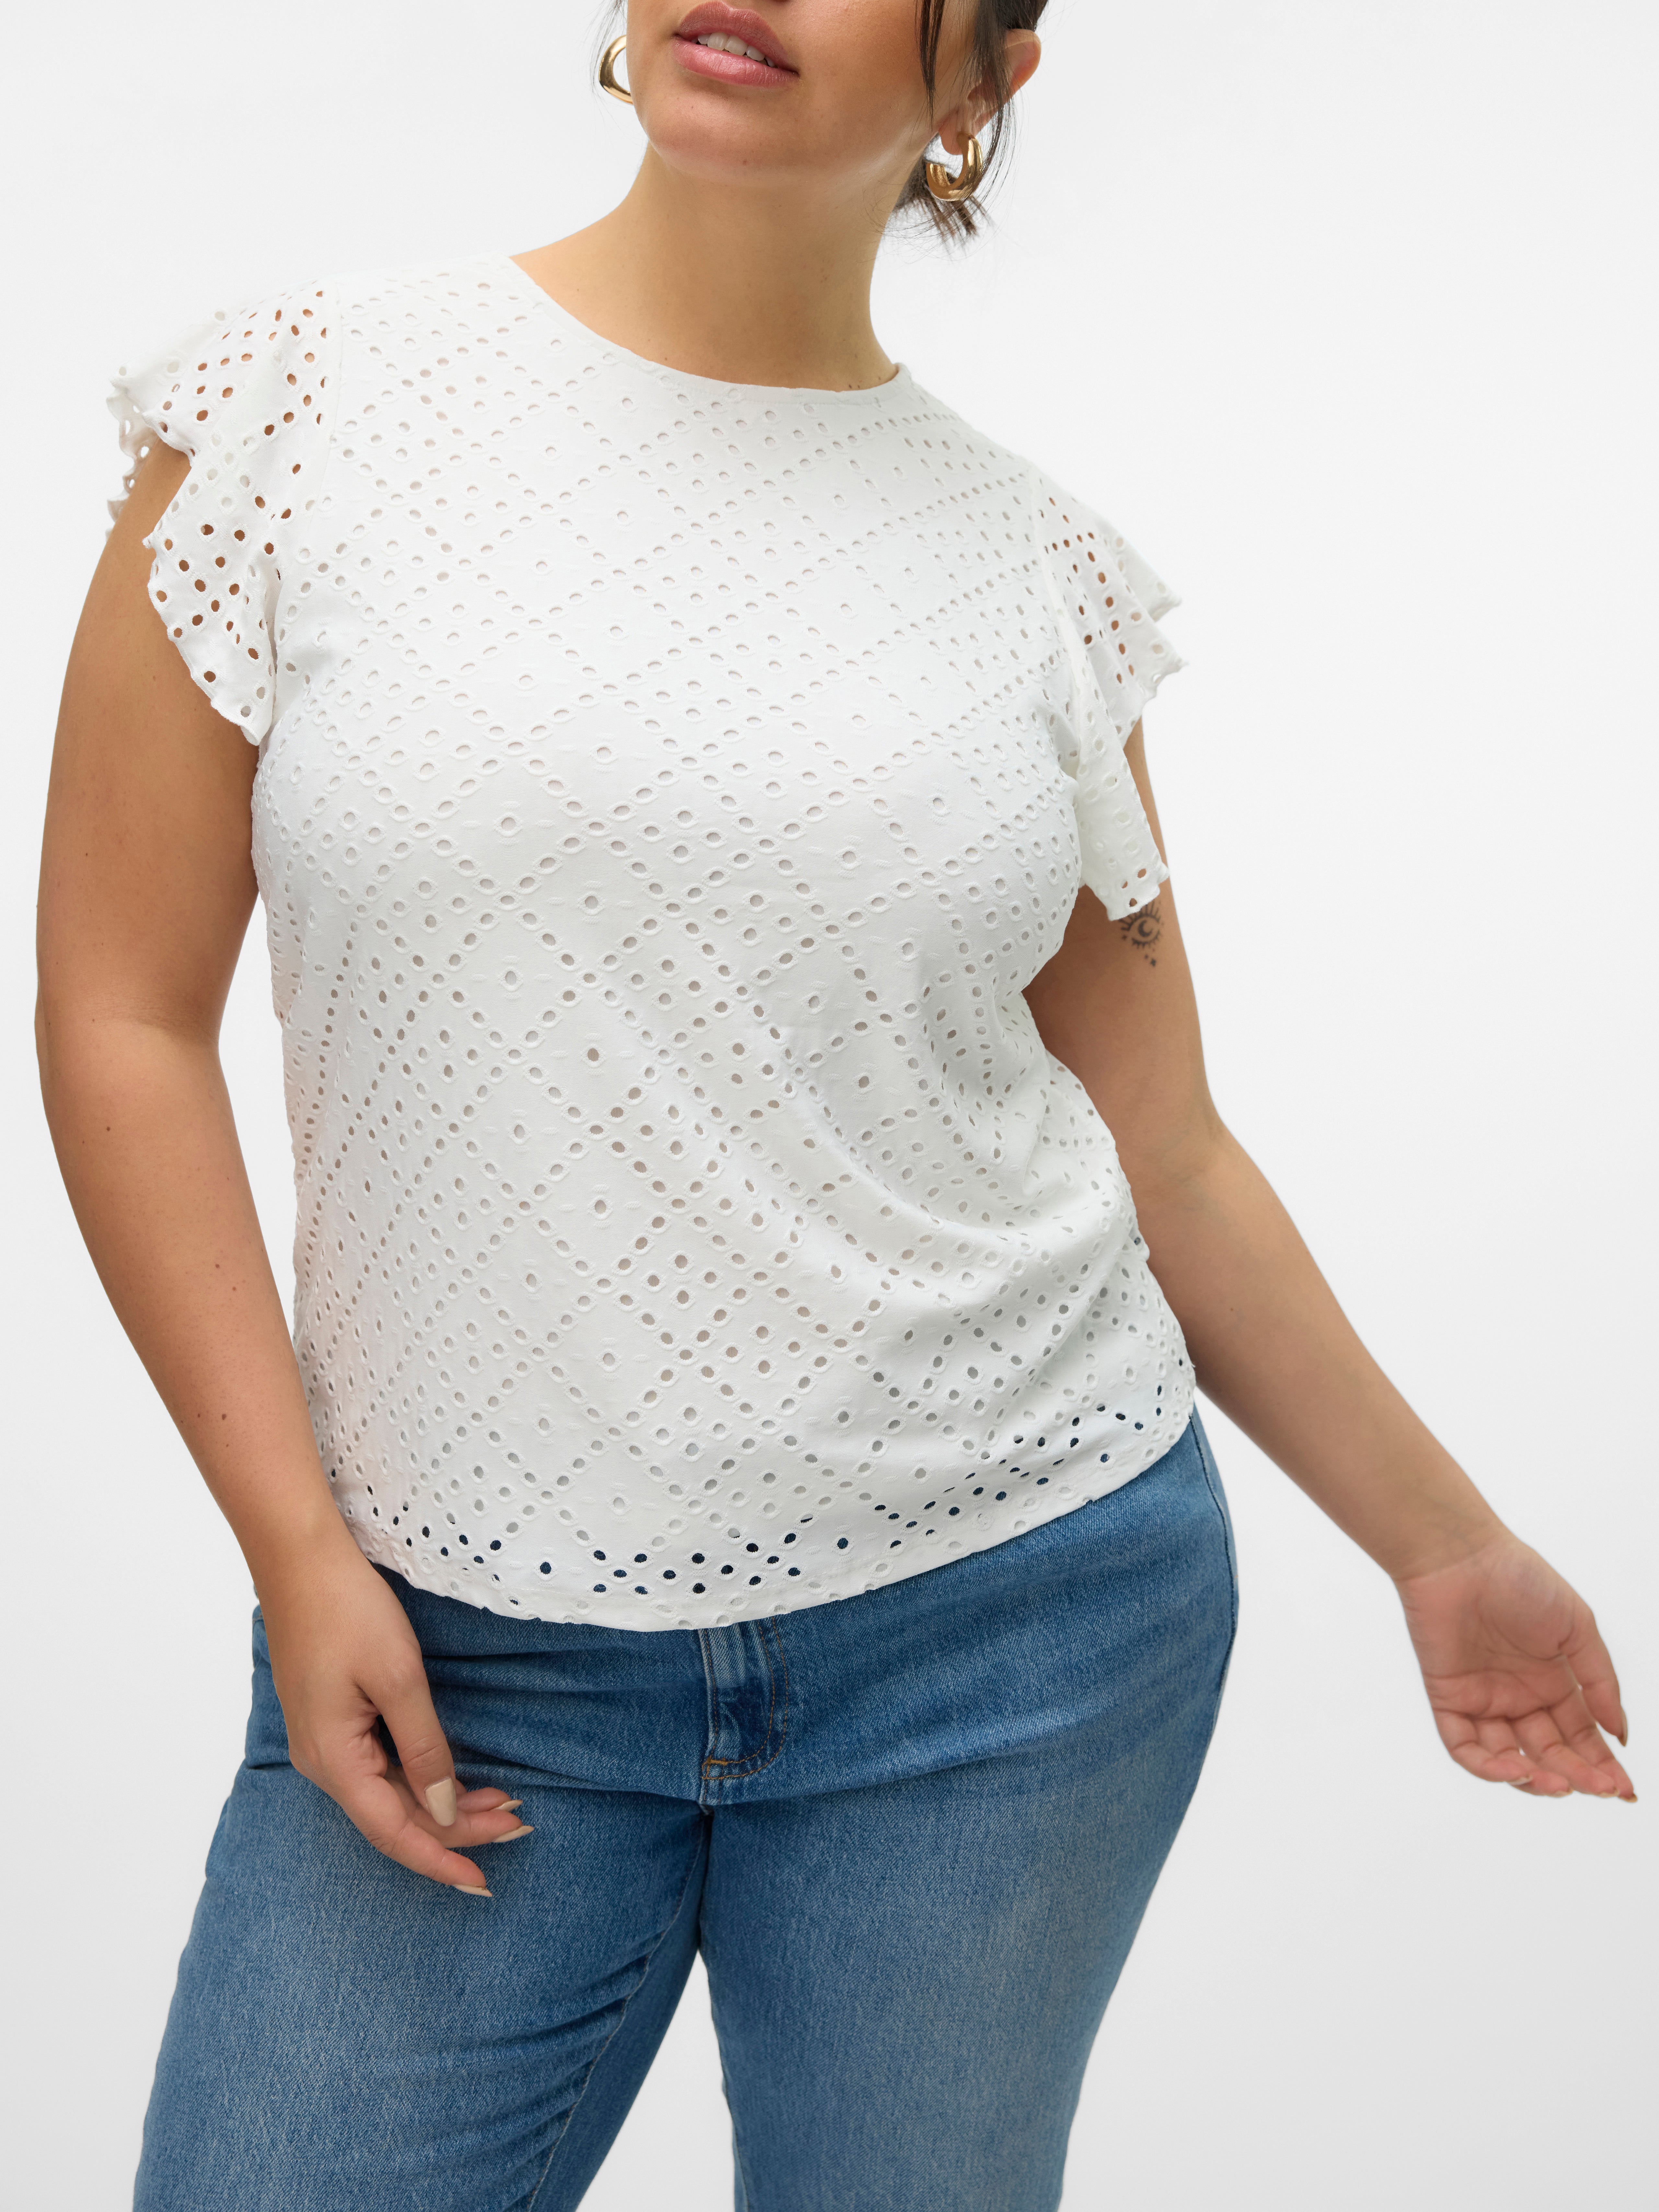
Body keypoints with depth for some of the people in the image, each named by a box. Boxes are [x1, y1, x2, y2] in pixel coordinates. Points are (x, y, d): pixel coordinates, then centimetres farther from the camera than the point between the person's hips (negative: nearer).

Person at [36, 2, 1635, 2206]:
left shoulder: (1035, 572, 3)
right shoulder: (299, 410, -2)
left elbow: (1160, 1152, 10)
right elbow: (125, 1015, -1)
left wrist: (1443, 1544, 14)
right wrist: (298, 1549, -6)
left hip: (1012, 1614, 1)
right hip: (463, 1642, 0)